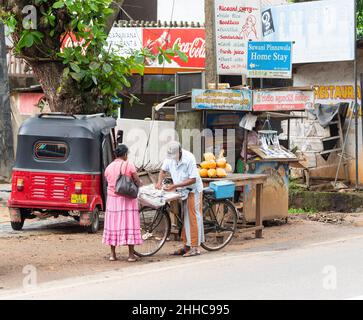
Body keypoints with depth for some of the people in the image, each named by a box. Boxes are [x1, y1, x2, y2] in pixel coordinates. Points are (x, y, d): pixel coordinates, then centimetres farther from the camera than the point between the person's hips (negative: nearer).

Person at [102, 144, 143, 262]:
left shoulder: (109, 167, 4)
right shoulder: (128, 165, -9)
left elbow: (108, 182, 4)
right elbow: (137, 182, -7)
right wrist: (138, 185, 14)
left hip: (112, 198, 4)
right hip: (127, 199, -4)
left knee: (113, 225, 10)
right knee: (129, 223, 0)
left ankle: (112, 254, 12)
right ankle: (131, 255, 0)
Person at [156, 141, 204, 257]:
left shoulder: (189, 158, -25)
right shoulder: (170, 157, -5)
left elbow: (193, 179, -25)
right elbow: (163, 170, 12)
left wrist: (175, 186, -27)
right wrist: (159, 182, -7)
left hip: (193, 190, -7)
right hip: (181, 191, 7)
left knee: (192, 217, -8)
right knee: (183, 218, 9)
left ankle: (195, 248, -7)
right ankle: (186, 246, 16)